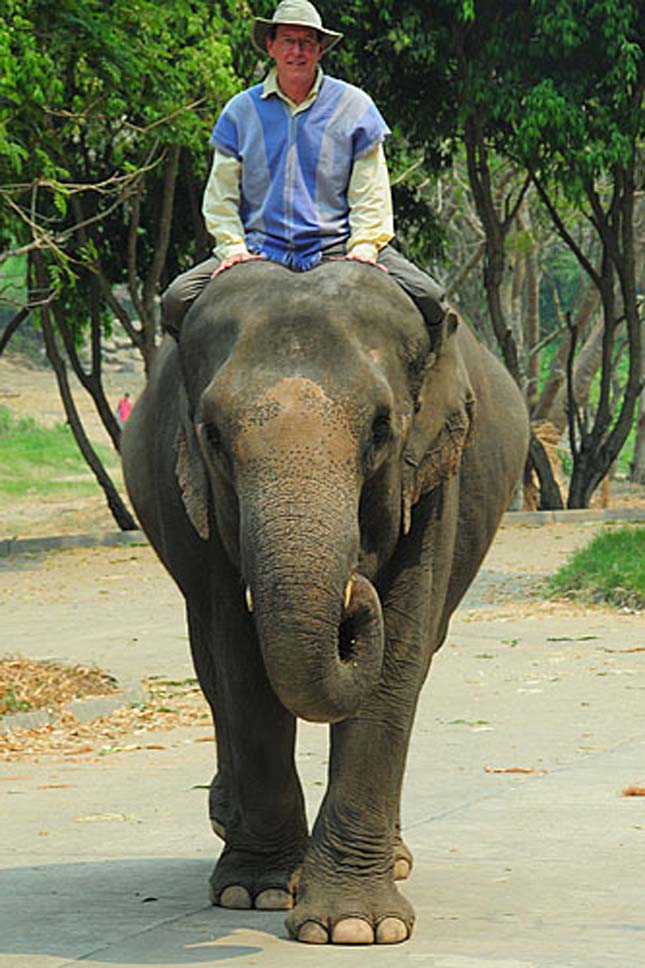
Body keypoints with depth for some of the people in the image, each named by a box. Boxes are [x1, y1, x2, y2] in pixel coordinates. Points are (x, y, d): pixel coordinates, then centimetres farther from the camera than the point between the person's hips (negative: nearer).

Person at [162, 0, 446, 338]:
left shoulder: (354, 105, 6)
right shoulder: (241, 110, 9)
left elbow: (370, 193, 3)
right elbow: (220, 194, 8)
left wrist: (364, 246, -13)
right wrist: (232, 247, -8)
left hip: (337, 248, -1)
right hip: (260, 250, 1)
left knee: (428, 299, -21)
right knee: (177, 300, -19)